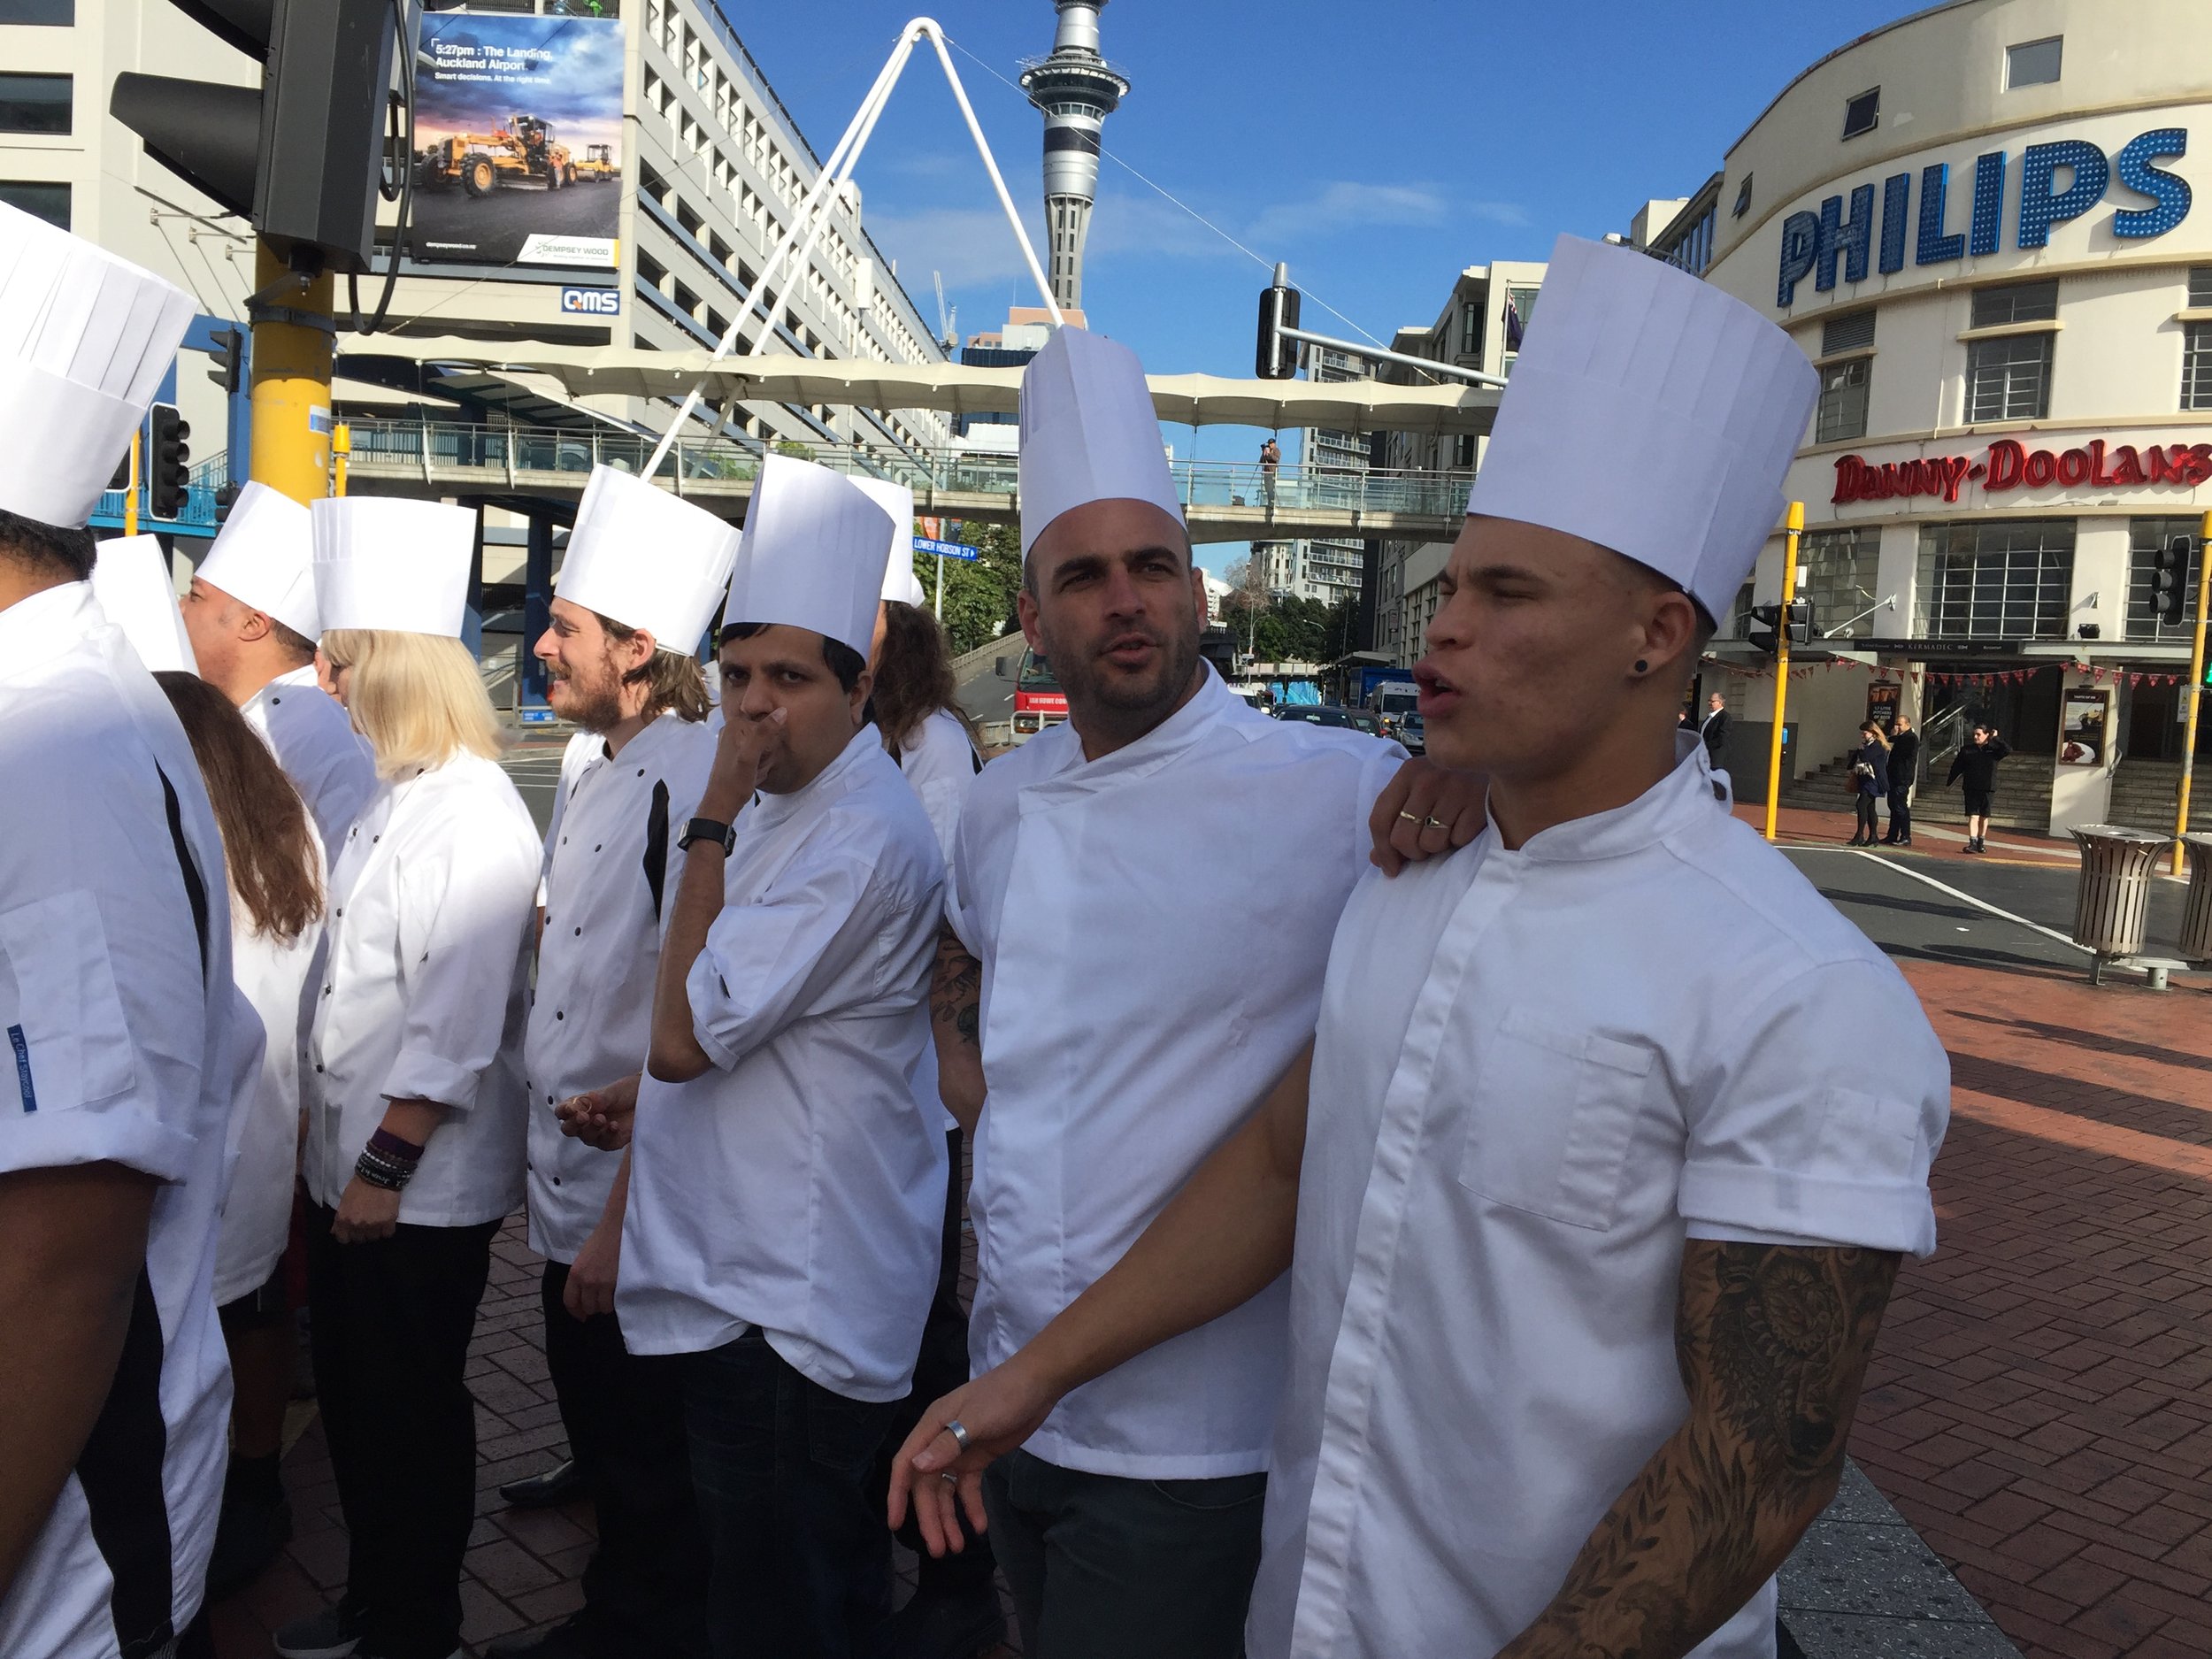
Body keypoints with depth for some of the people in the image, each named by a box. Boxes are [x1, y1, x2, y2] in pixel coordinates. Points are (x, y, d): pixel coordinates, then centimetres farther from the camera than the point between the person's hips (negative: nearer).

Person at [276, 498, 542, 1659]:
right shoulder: (393, 797, 11)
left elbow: (457, 1019, -23)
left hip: (423, 1183, -9)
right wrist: (342, 1152, 13)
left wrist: (387, 1167, -19)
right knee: (351, 1393, 19)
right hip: (349, 1161, 9)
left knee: (412, 1412, 6)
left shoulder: (476, 815, -19)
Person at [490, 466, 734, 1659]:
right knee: (600, 1439, 23)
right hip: (569, 1186, 9)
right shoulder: (592, 774, 10)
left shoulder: (693, 782, -20)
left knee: (649, 1468, 8)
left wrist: (624, 1220, -19)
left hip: (639, 1198, -9)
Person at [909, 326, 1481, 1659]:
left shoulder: (1341, 795, -16)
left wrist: (1471, 769, -29)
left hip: (1190, 1439, -6)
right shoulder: (1006, 801, 4)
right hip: (1011, 1398, 6)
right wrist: (979, 1109, 8)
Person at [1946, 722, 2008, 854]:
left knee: (1984, 817, 10)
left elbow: (2008, 750, -19)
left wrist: (1996, 739, -15)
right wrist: (1949, 782, 8)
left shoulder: (1994, 749, -1)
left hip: (1988, 789, 0)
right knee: (1973, 816, -9)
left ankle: (1980, 843, 23)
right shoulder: (1967, 750, 1)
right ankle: (1973, 842, -15)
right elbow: (1957, 767, 6)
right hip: (1971, 788, 0)